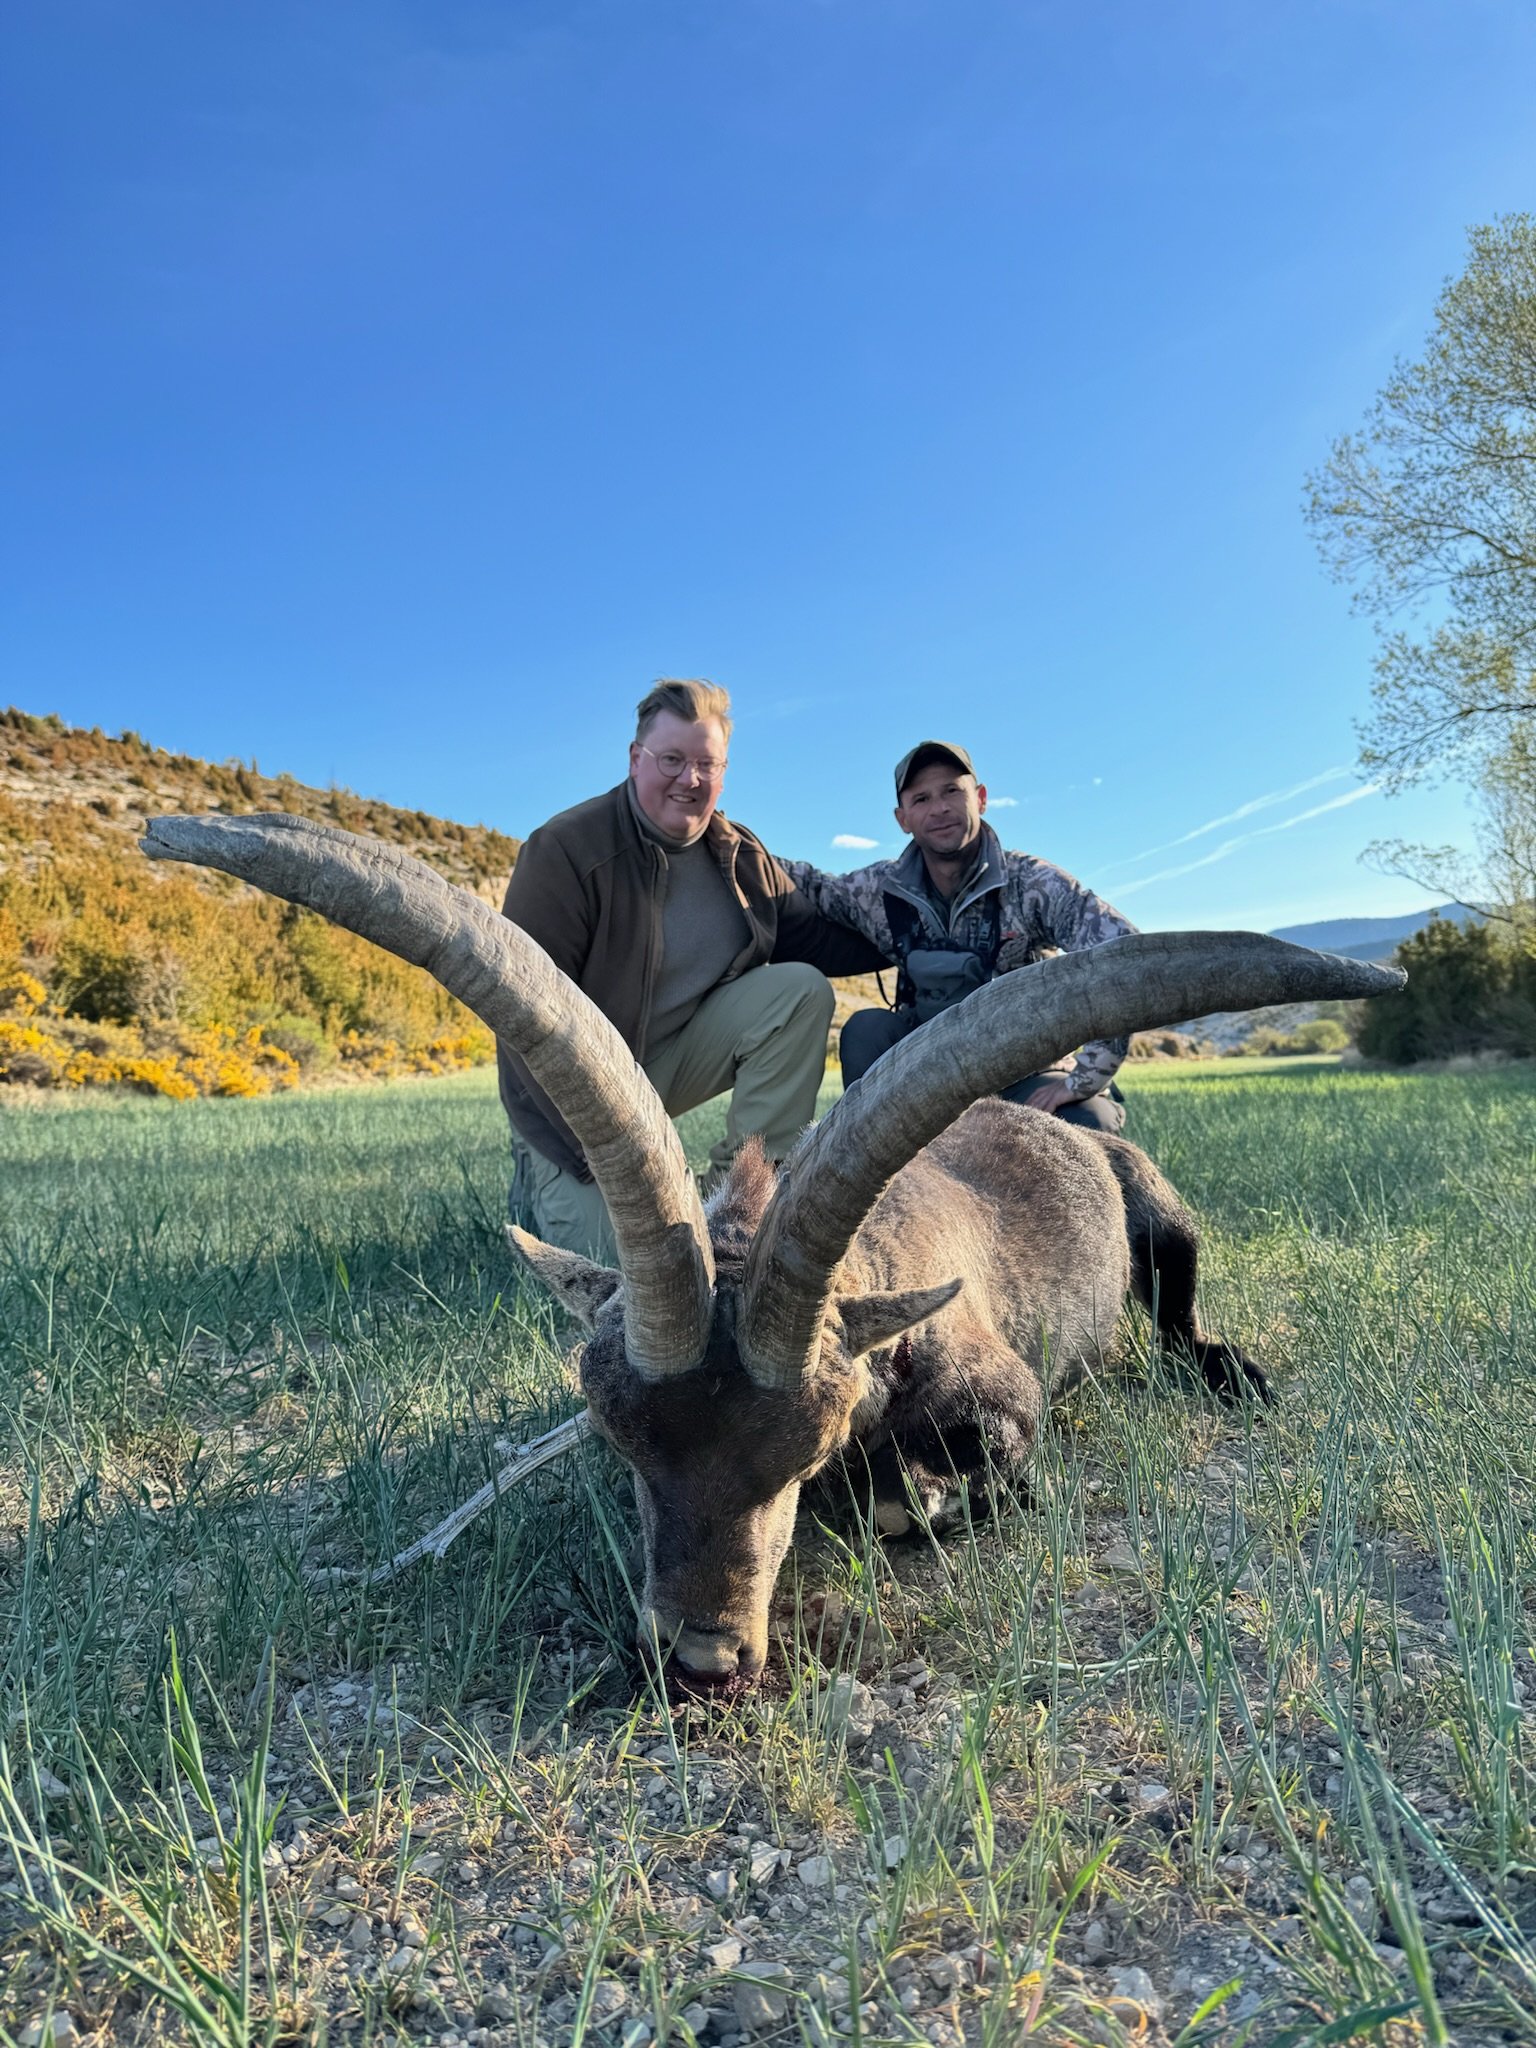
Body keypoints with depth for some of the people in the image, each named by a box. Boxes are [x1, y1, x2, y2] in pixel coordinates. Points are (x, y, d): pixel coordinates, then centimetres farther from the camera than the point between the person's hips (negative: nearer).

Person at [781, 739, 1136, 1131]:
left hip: (1025, 1065, -3)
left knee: (1089, 1124, -32)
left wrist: (1083, 1080, -31)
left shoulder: (1030, 883, -18)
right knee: (866, 1029, -25)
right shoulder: (881, 889, -6)